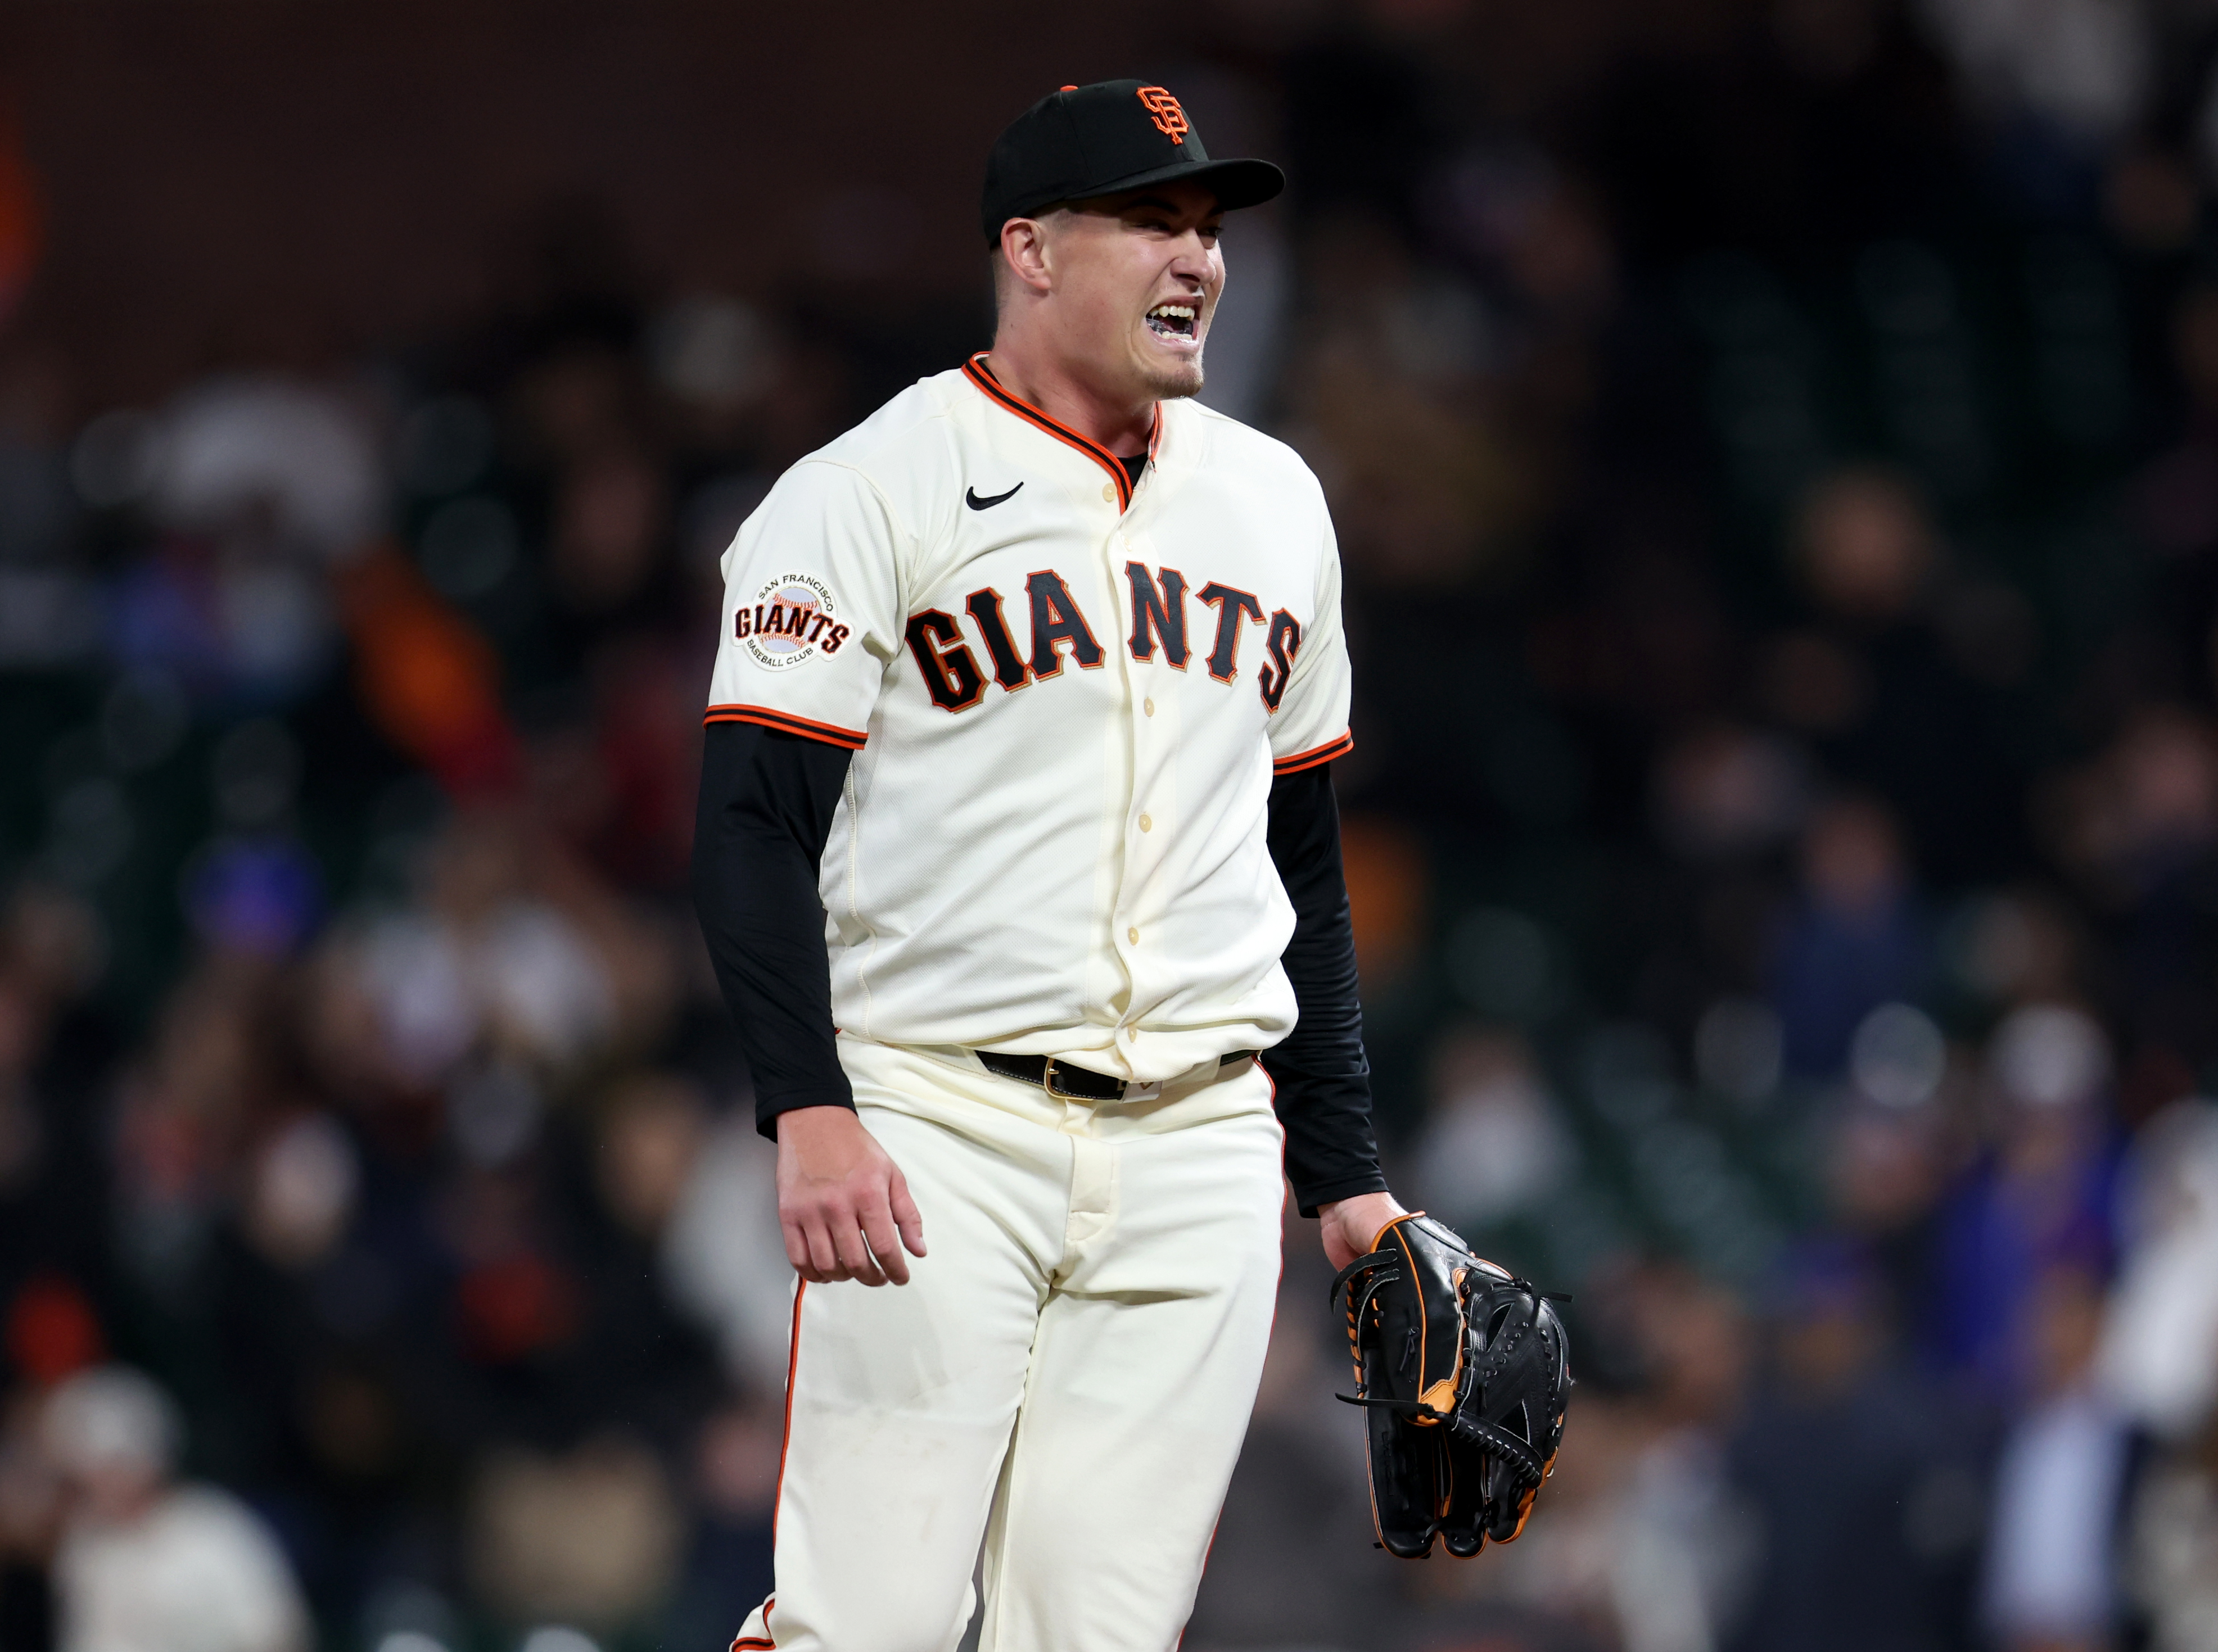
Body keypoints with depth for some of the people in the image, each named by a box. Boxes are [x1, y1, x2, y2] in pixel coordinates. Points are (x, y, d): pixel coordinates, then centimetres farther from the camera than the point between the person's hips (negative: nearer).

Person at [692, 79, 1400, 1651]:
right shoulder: (872, 490, -3)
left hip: (1201, 1152, 5)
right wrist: (811, 1111, -20)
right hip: (938, 1131, -5)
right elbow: (756, 824, -8)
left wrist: (1346, 1171, 18)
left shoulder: (1274, 502, 16)